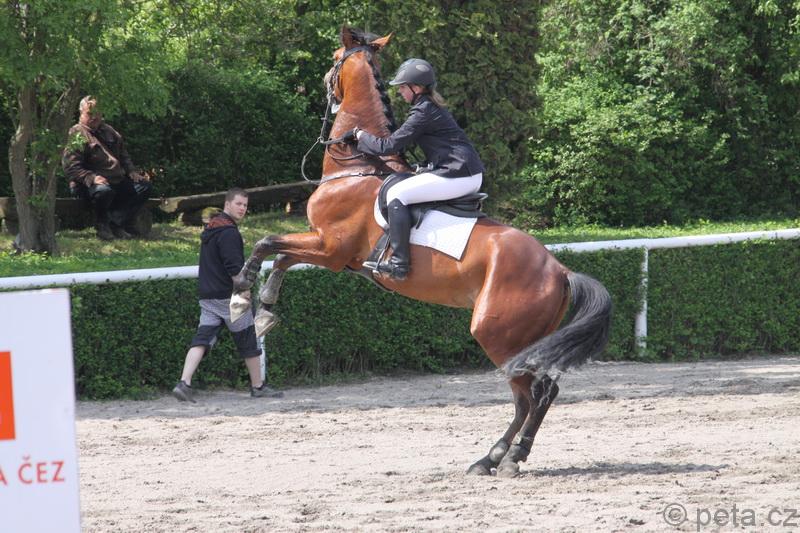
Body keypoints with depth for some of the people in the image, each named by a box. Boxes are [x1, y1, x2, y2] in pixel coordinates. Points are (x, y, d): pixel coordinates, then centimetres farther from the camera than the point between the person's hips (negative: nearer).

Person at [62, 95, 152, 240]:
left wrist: (133, 174, 10)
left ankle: (117, 223, -13)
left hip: (117, 181, 8)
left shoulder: (109, 132, 20)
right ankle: (102, 226, -11)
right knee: (104, 191, -41)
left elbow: (124, 157, 29)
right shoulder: (77, 135, -5)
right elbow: (70, 166, -15)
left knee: (145, 186, -3)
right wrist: (91, 178, -27)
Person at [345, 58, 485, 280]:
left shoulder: (422, 112, -12)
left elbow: (389, 146, -12)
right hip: (472, 177, 11)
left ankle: (399, 263, -16)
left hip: (456, 176, -11)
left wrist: (360, 135, 2)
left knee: (396, 194, -11)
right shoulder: (433, 107, 18)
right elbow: (404, 139, 29)